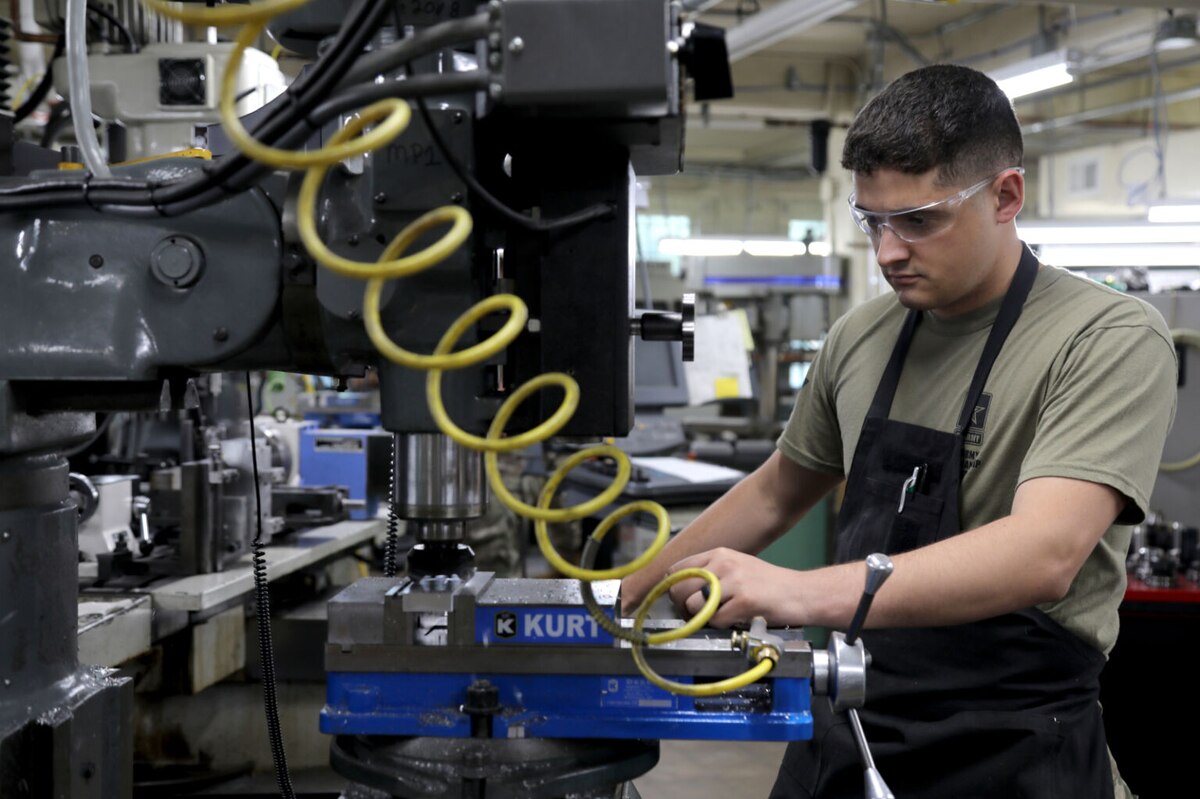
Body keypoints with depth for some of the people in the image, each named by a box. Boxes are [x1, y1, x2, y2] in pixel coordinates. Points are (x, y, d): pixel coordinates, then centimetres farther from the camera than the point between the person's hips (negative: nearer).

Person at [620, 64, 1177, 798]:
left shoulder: (1112, 338, -15)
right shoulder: (861, 337, 4)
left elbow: (1044, 554, -29)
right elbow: (775, 493, 18)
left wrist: (806, 593, -40)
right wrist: (629, 594, 15)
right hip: (844, 725, 6)